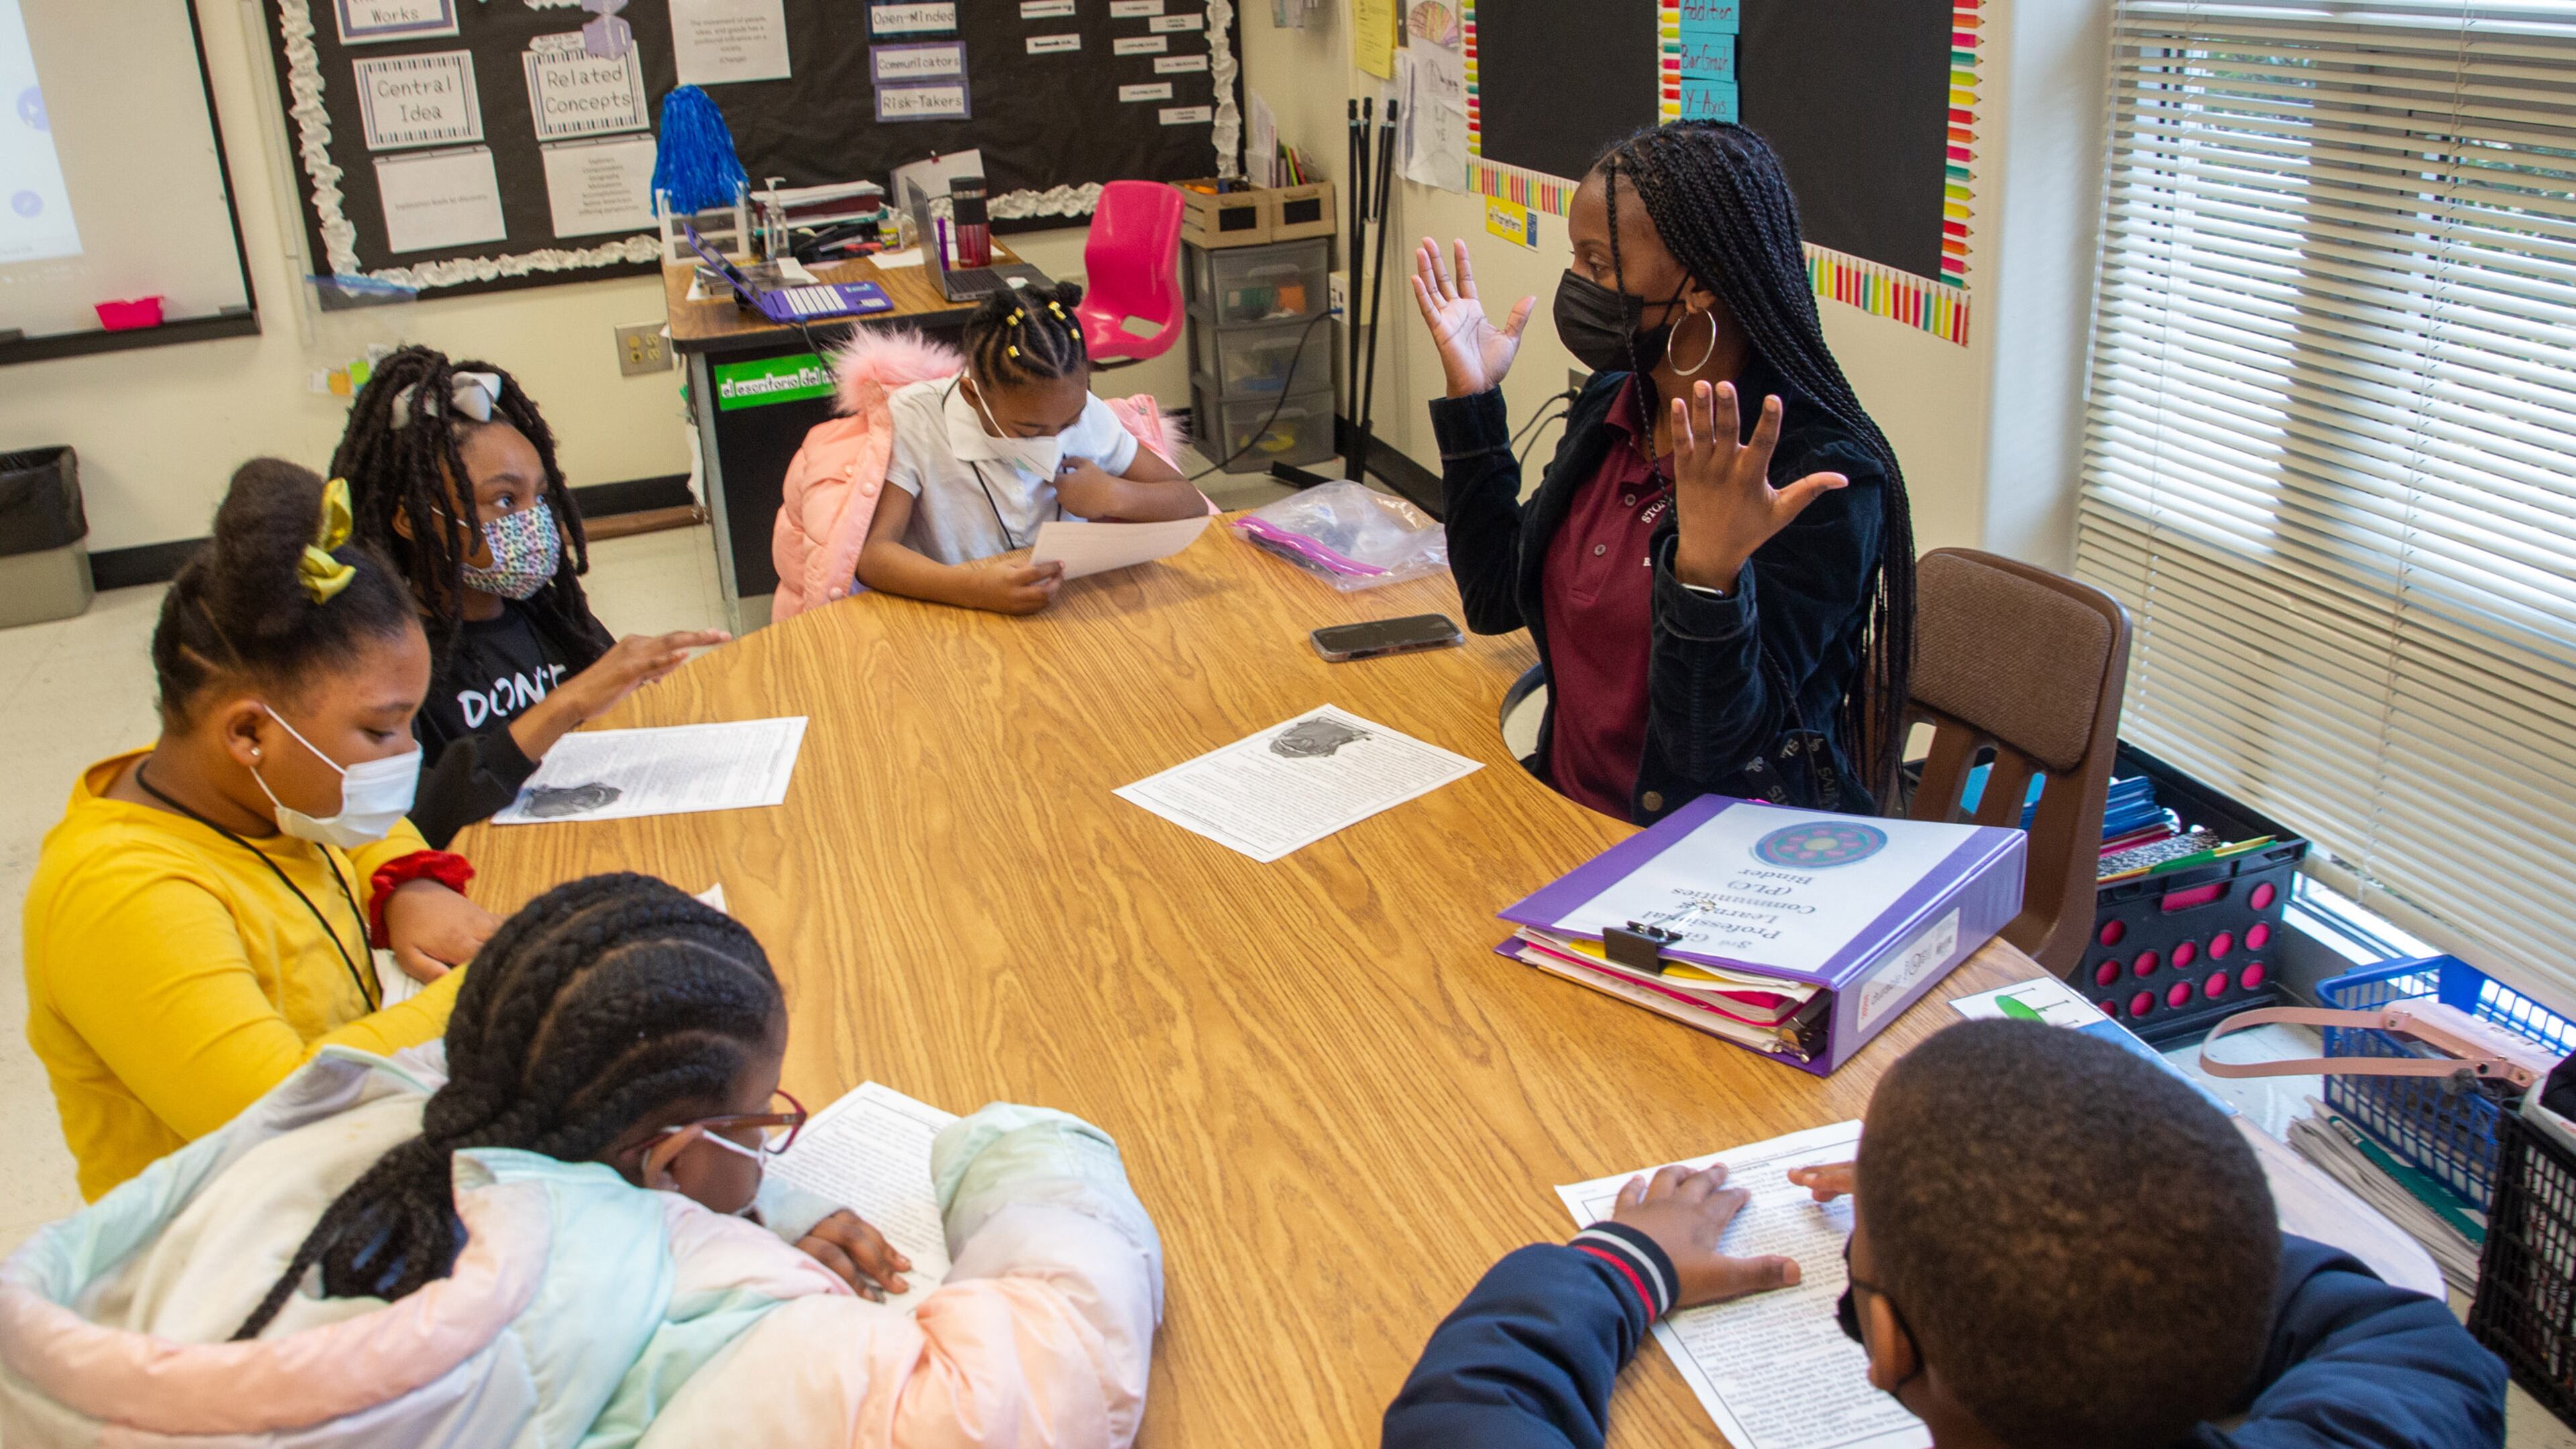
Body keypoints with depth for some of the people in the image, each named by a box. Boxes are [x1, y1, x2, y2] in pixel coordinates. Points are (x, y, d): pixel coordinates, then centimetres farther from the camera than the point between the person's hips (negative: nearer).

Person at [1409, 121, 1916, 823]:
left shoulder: (1822, 475, -18)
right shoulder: (1610, 405, 4)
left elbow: (1711, 744, -19)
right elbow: (1496, 600, 11)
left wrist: (1708, 574, -36)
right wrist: (1471, 398, 6)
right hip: (1572, 815, 7)